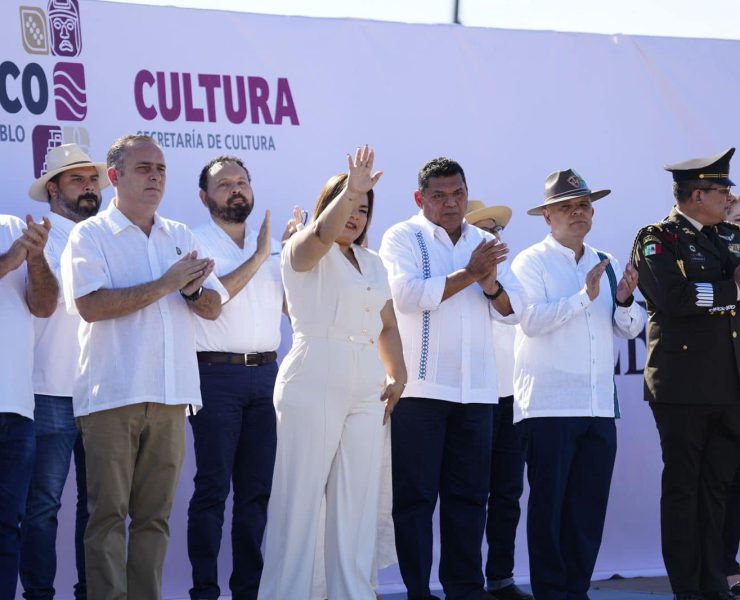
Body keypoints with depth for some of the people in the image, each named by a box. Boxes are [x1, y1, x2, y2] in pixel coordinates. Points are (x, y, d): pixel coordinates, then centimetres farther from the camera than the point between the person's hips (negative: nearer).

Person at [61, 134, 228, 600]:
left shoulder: (180, 237, 18)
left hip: (170, 396, 5)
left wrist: (193, 289, -8)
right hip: (112, 397, -5)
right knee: (108, 513, -6)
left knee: (155, 514, 5)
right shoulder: (90, 236, 2)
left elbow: (214, 307, 15)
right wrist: (165, 284, -14)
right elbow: (91, 304, -13)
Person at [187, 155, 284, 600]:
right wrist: (257, 258, -12)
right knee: (213, 488, -6)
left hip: (265, 375, 6)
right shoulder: (195, 243, -1)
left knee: (256, 489, 7)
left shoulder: (270, 246, 17)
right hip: (217, 375, -6)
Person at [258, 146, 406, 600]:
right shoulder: (304, 252, 0)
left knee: (358, 501, 5)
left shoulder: (373, 264, 20)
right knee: (300, 497, -6)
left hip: (365, 390, 6)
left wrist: (397, 375, 11)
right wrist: (349, 190, -36)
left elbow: (388, 326, 24)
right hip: (314, 385, -6)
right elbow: (322, 233, -23)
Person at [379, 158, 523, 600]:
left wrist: (491, 284, -12)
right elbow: (408, 294, -17)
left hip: (476, 391, 5)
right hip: (421, 387, -5)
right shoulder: (404, 238, 0)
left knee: (469, 496, 7)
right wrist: (469, 274, -15)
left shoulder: (483, 242, 15)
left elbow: (513, 310, 9)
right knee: (415, 496, -3)